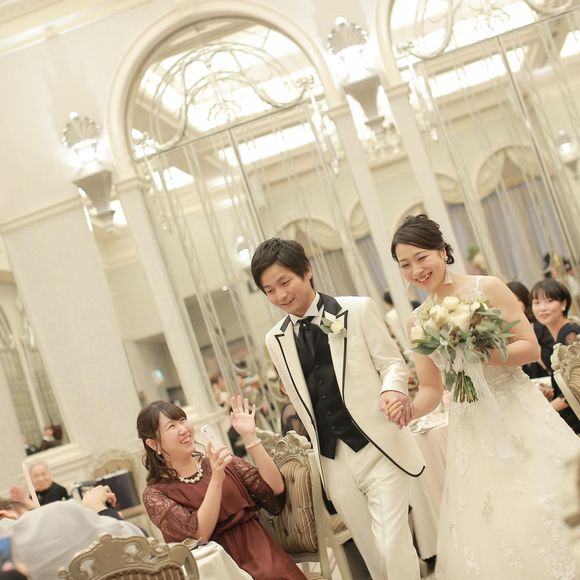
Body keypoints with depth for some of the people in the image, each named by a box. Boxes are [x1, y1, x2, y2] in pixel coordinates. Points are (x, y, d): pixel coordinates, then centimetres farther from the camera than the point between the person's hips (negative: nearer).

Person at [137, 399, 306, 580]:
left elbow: (275, 488, 2)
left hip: (260, 554, 4)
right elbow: (199, 535, -11)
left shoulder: (220, 461, 12)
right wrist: (216, 478, -18)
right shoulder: (155, 494, 2)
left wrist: (249, 436, -3)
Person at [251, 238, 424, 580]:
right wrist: (322, 446, 12)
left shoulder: (359, 310, -3)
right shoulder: (275, 340, 8)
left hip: (378, 449, -4)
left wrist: (392, 389, -23)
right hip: (334, 462, 4)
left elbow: (392, 362, -2)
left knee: (395, 548, -8)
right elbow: (302, 401, 14)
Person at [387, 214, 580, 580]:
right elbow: (432, 389, 9)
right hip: (472, 433, 4)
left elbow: (531, 348, -7)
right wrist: (410, 410, -11)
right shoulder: (417, 323, 6)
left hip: (520, 418, -3)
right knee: (491, 528, 4)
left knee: (544, 512, -5)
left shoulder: (487, 288, -5)